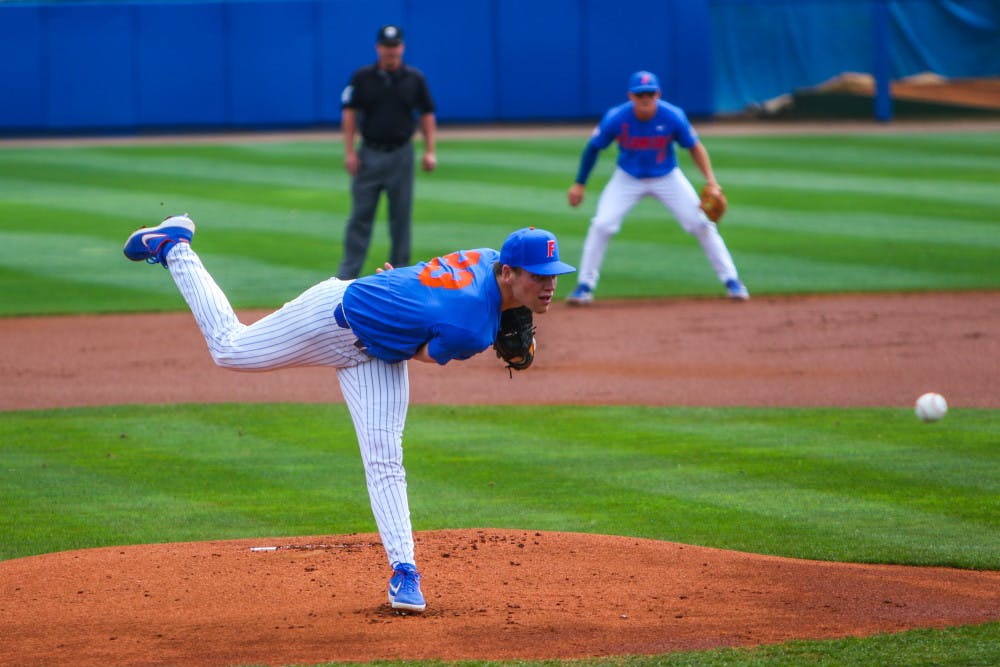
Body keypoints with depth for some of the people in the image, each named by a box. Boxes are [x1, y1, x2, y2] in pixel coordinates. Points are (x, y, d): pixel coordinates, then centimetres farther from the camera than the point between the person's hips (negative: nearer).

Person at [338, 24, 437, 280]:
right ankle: (347, 273, -1)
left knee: (401, 217, 4)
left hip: (401, 155, 1)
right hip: (369, 155, -1)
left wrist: (430, 151, -1)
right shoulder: (362, 77, 1)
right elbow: (349, 114, 1)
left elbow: (427, 115, 7)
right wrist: (349, 151, -8)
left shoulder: (415, 78, 4)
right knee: (361, 214, -2)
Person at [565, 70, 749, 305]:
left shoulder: (673, 117, -23)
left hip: (667, 177, 0)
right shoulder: (616, 118, -23)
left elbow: (694, 146, -9)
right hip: (627, 178, 0)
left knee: (702, 224, -7)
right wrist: (579, 184, -3)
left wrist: (710, 179, -20)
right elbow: (593, 148, -7)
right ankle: (585, 286, -1)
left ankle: (731, 281, 6)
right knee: (601, 225, -15)